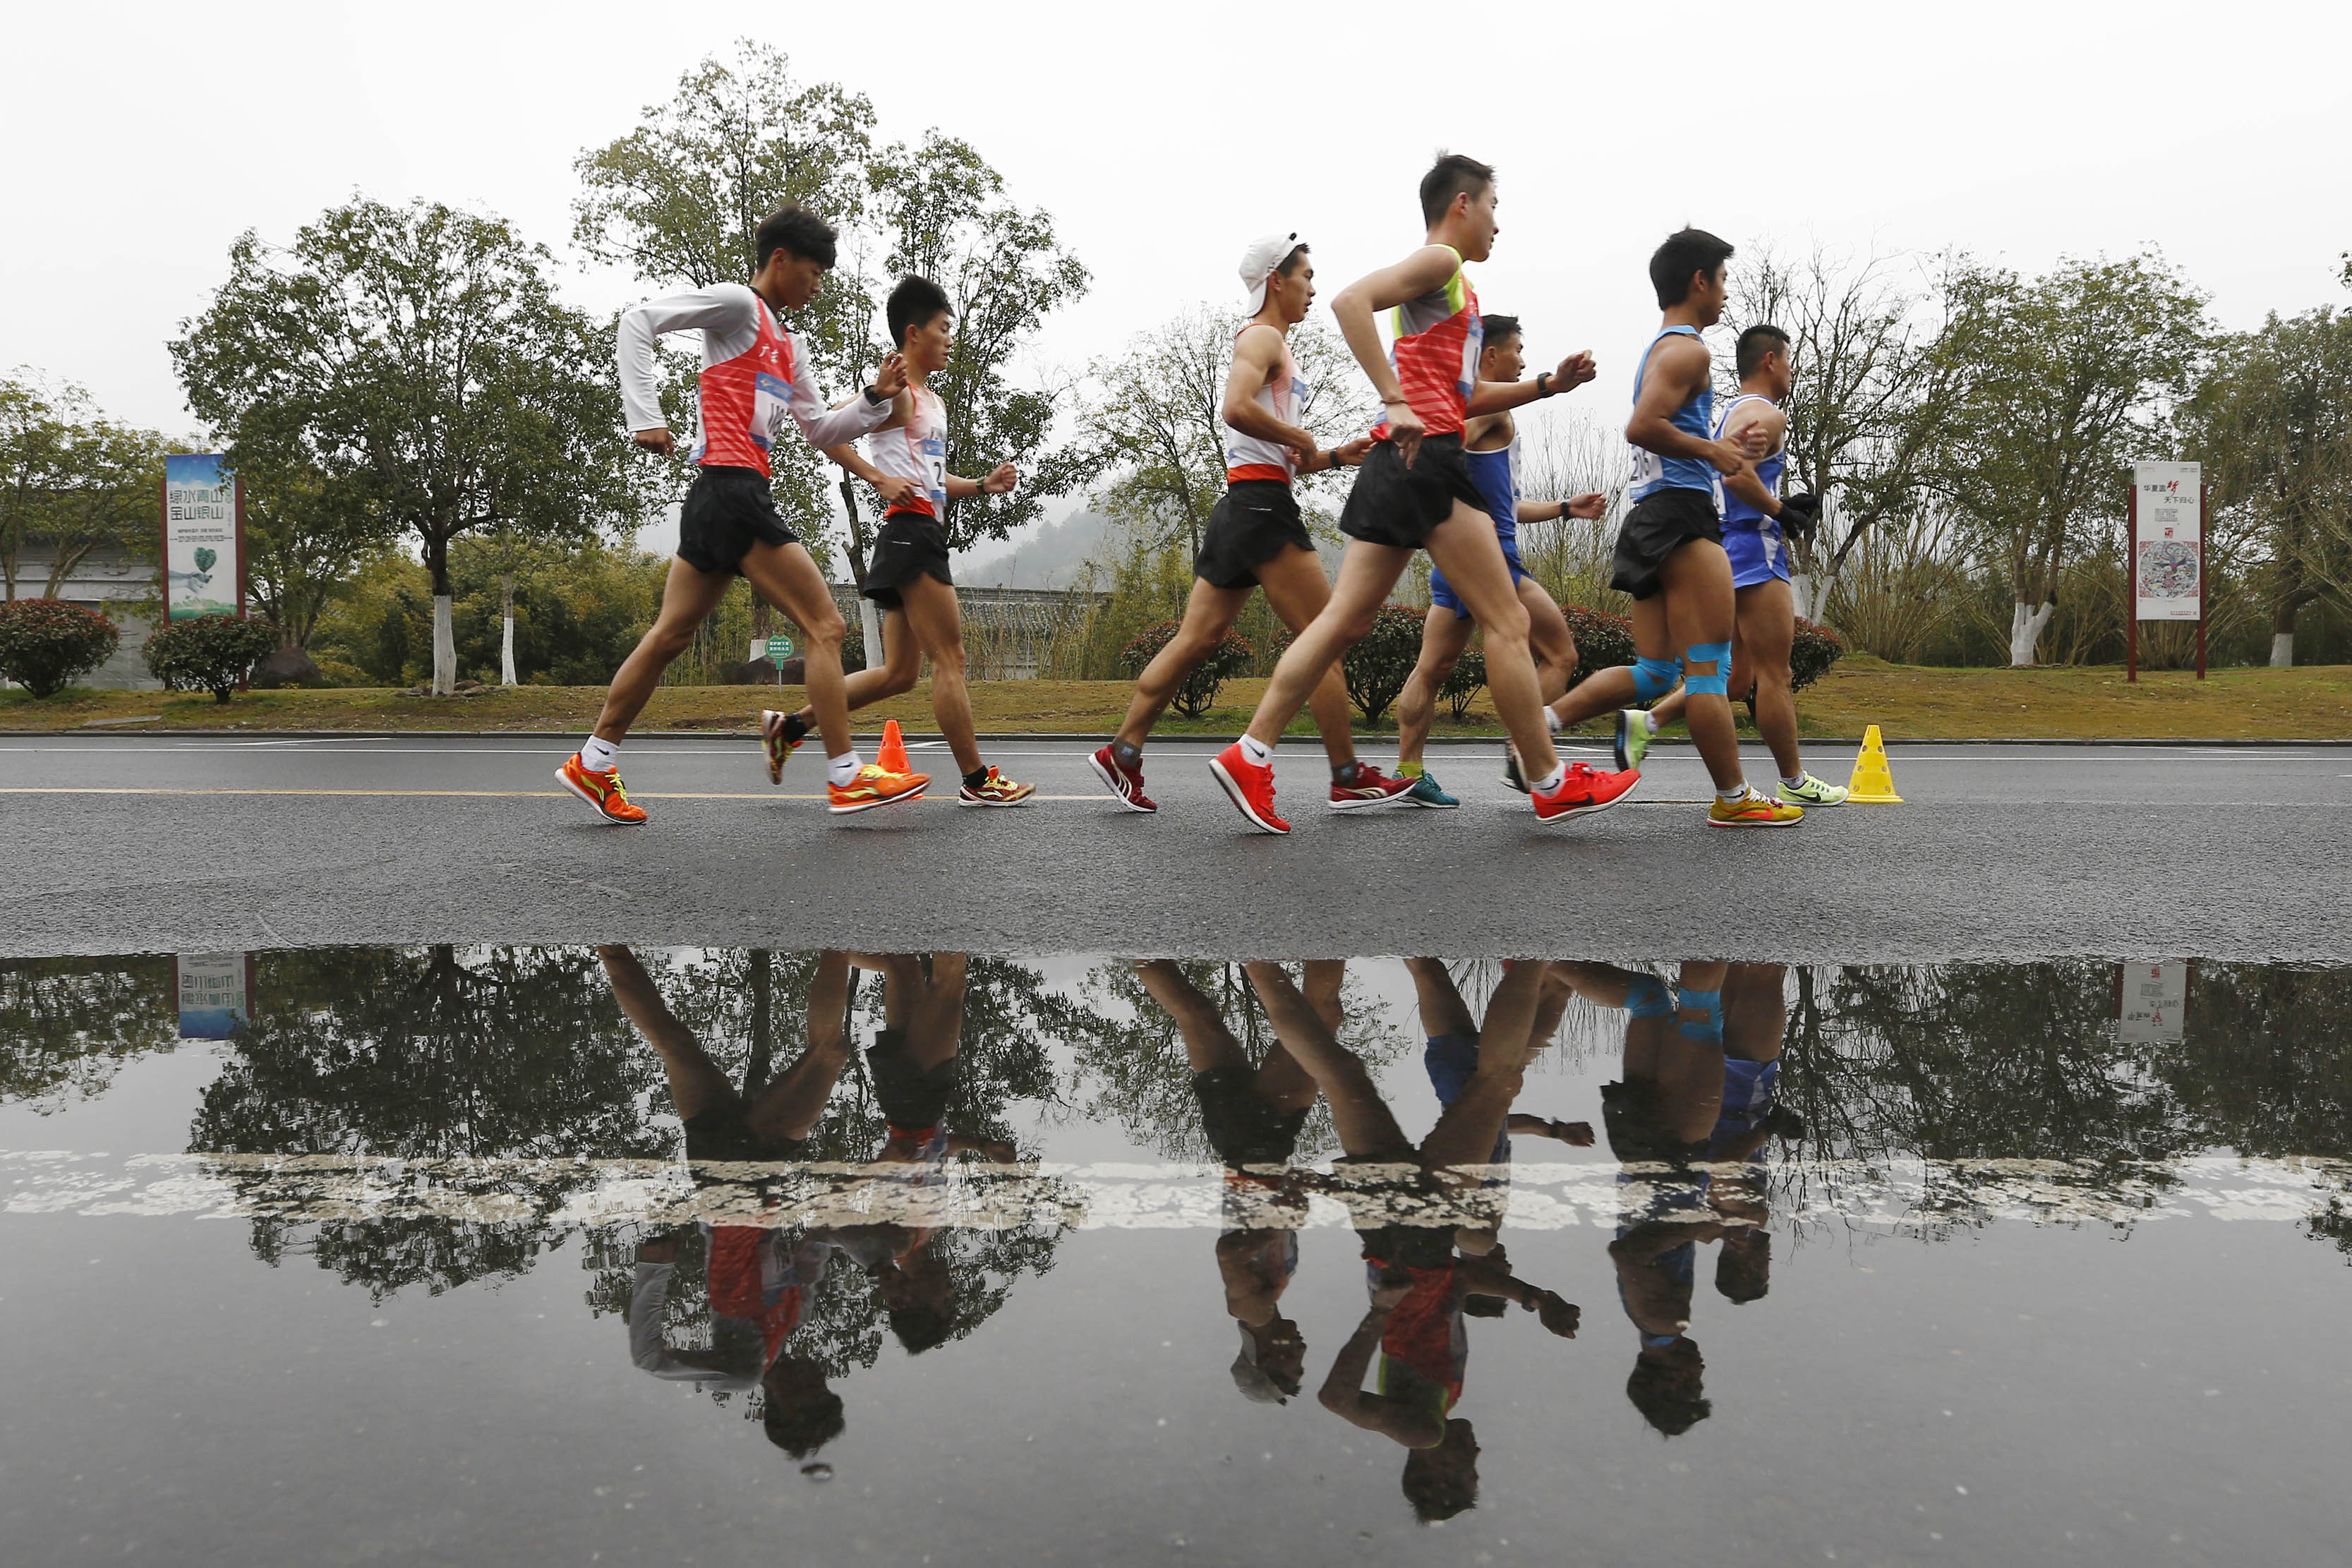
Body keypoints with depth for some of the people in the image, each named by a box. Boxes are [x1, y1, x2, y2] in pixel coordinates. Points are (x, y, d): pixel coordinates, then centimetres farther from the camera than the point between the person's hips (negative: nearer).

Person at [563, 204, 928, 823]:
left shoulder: (790, 344, 24)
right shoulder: (737, 304, -2)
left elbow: (820, 430, 24)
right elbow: (639, 320, -10)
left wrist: (876, 398, 9)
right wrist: (646, 416, -17)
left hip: (718, 499, 9)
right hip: (733, 488, -9)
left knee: (670, 635, 10)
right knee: (824, 625, -8)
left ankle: (592, 764, 17)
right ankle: (847, 778, -5)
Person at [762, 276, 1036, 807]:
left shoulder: (934, 402, 23)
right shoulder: (895, 391, -6)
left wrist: (983, 484, 15)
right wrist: (880, 479, -19)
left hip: (925, 534, 10)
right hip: (910, 530, -10)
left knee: (898, 673, 11)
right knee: (949, 658, -7)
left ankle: (788, 726, 16)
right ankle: (976, 780, -2)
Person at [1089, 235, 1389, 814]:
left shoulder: (1274, 346, 27)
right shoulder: (1263, 336, -4)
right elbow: (1237, 408, -25)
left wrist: (1335, 457, 15)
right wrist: (1302, 438, -12)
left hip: (1244, 505, 10)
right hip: (1262, 504, -10)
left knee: (1197, 639, 6)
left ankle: (1123, 753, 5)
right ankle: (1349, 779, -2)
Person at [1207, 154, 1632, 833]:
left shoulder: (1455, 287, 27)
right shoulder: (1439, 262, -3)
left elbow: (1466, 397, 30)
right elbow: (1351, 300, -20)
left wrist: (1547, 384, 20)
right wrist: (1396, 401, -26)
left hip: (1407, 464, 10)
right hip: (1425, 455, -10)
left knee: (1345, 620, 5)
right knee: (1507, 622, -4)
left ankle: (1249, 757, 1)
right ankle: (1553, 784, 4)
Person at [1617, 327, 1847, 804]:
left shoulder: (1726, 414, 21)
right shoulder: (1767, 415, -9)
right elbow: (1738, 476, -25)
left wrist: (1781, 508, 19)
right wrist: (1782, 512, -13)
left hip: (1722, 550, 10)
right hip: (1753, 550, -10)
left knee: (1738, 674, 13)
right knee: (1774, 675, -2)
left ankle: (1644, 721, 2)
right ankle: (1794, 783, 6)